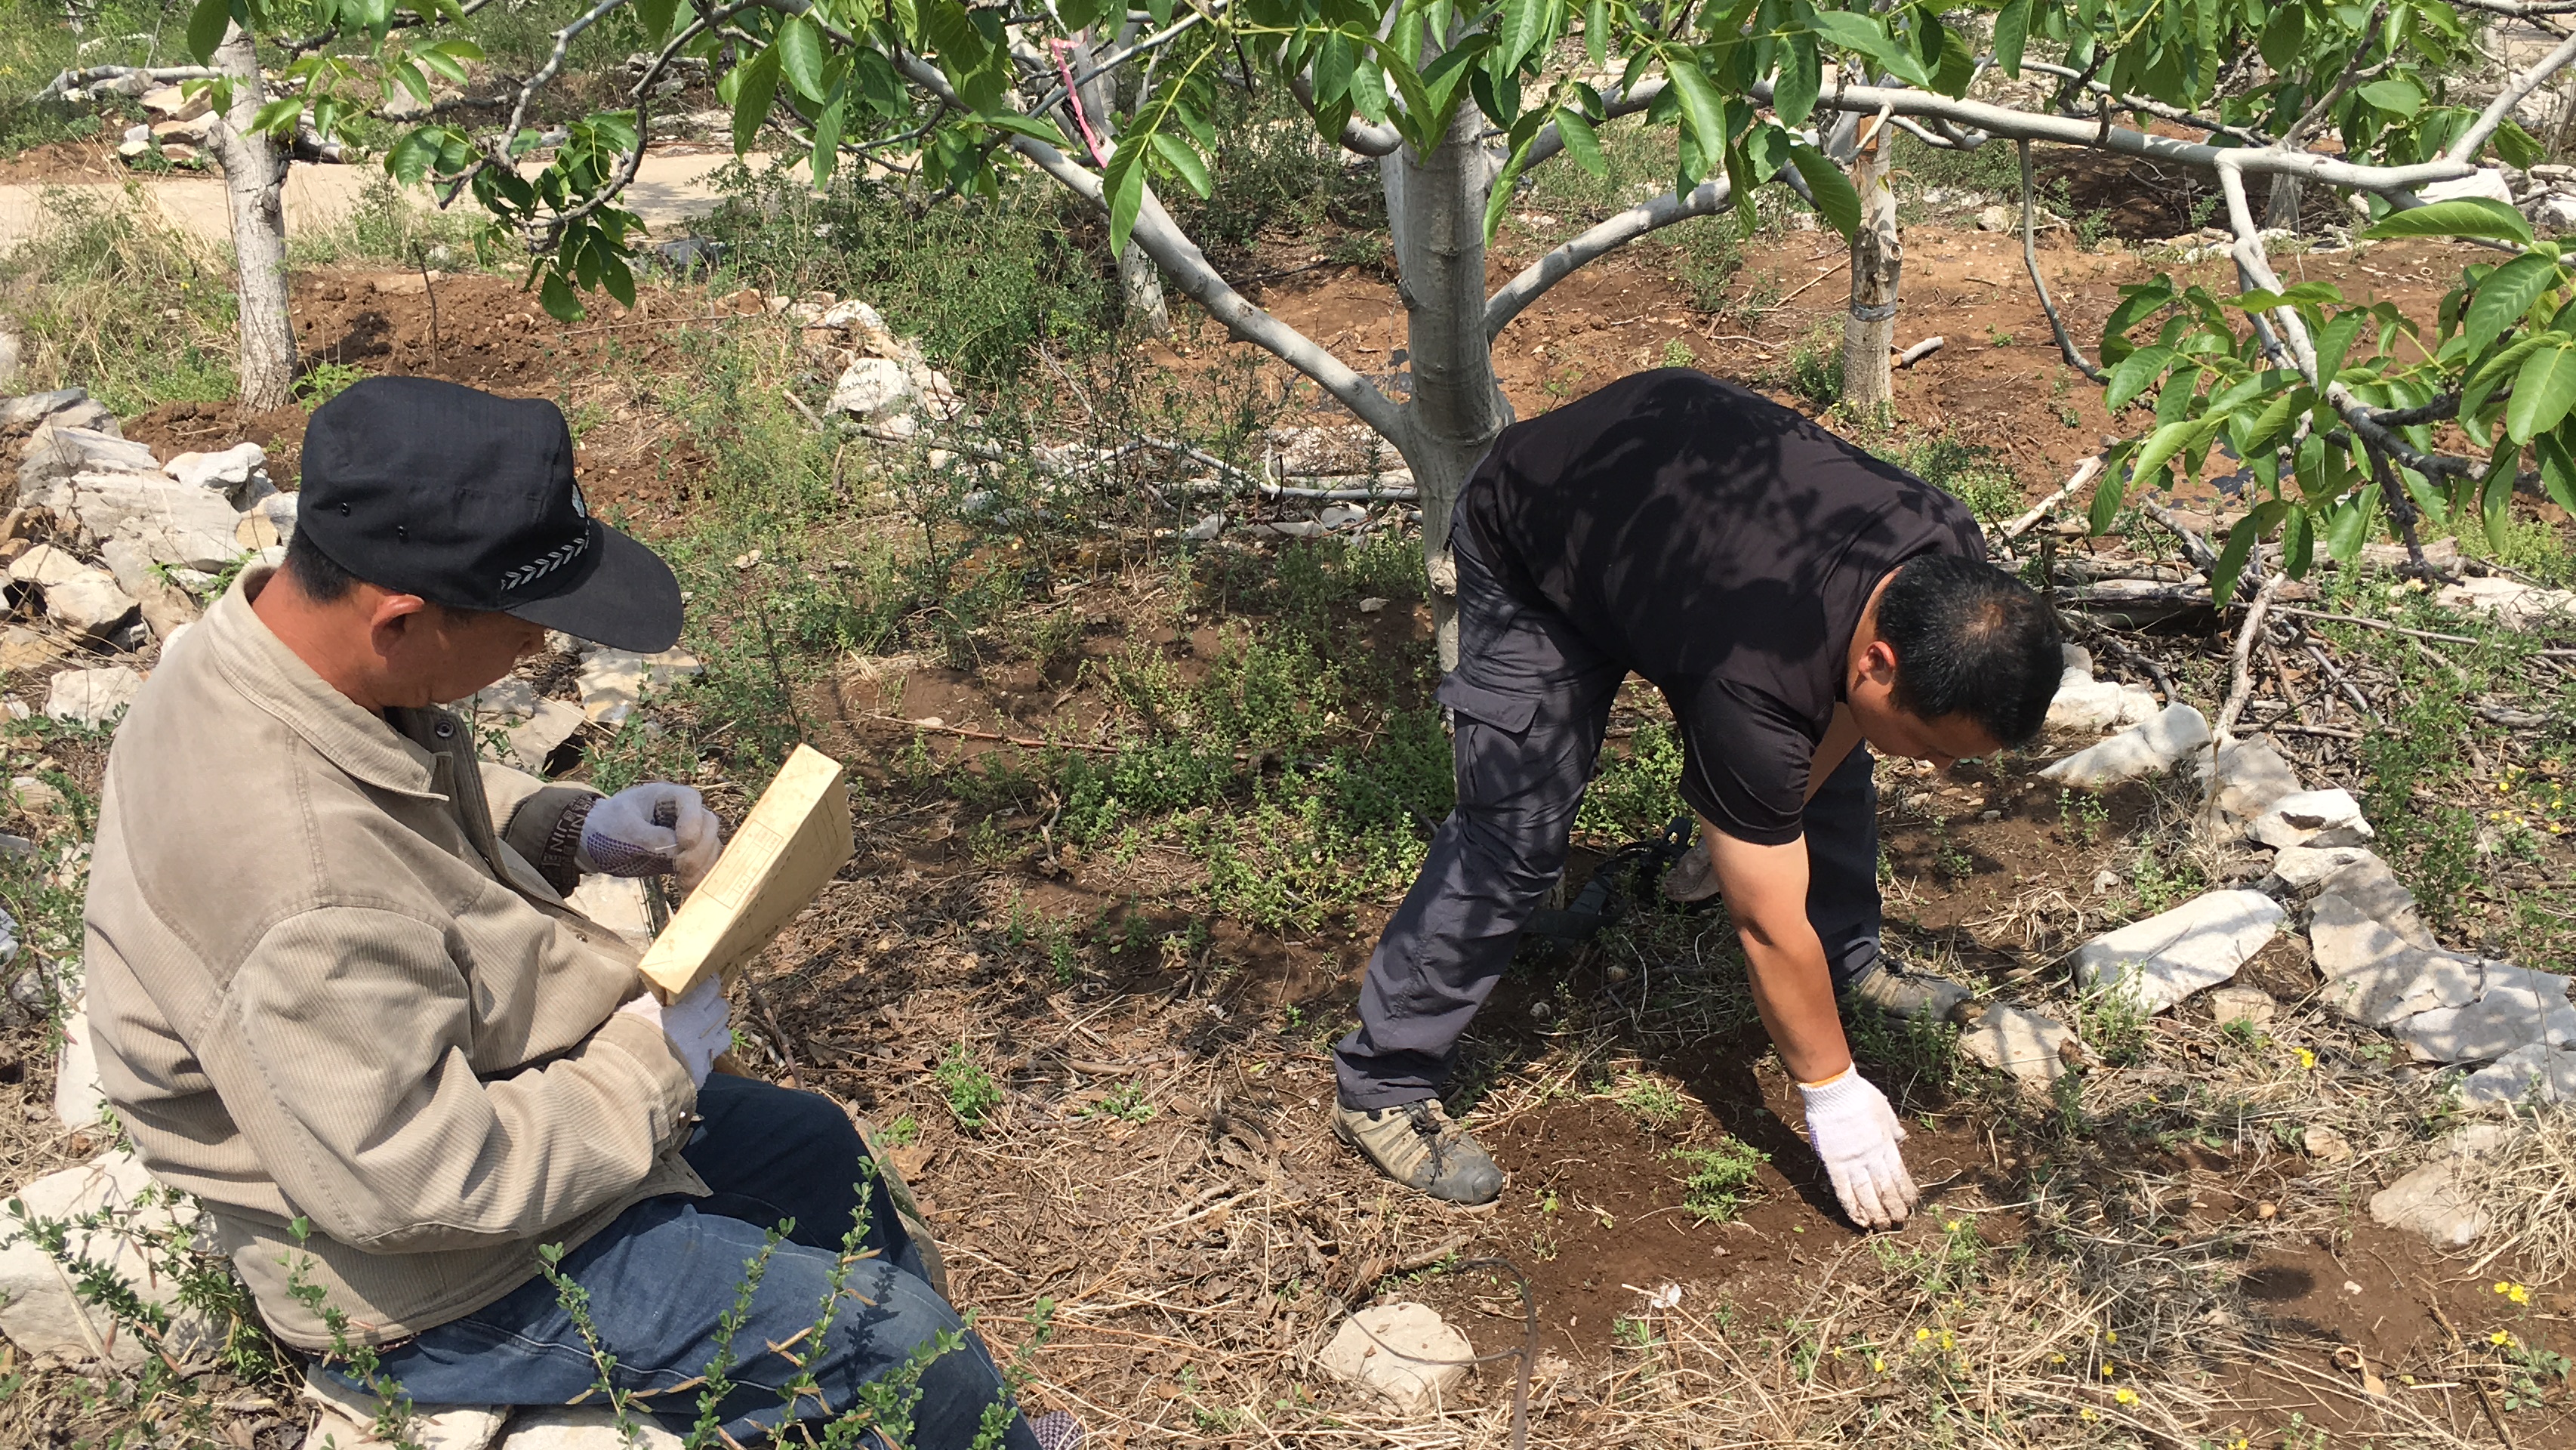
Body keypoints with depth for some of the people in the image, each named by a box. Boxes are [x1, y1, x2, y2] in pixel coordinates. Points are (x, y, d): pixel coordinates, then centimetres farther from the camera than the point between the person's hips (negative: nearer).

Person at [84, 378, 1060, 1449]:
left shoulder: (269, 640, -10)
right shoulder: (304, 889, -40)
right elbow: (410, 1188, -32)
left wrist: (573, 828, -5)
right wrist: (647, 1066, -20)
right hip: (435, 1292, -10)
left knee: (814, 1152, 23)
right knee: (887, 1336, -9)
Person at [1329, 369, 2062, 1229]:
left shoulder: (1952, 565, -22)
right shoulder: (1756, 685, -41)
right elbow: (1768, 925, -28)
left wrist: (1755, 825, -4)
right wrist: (1831, 1091, -16)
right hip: (1529, 555, -7)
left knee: (1831, 746, 8)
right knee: (1516, 841, -14)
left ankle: (1851, 965, 30)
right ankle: (1382, 1088, -2)